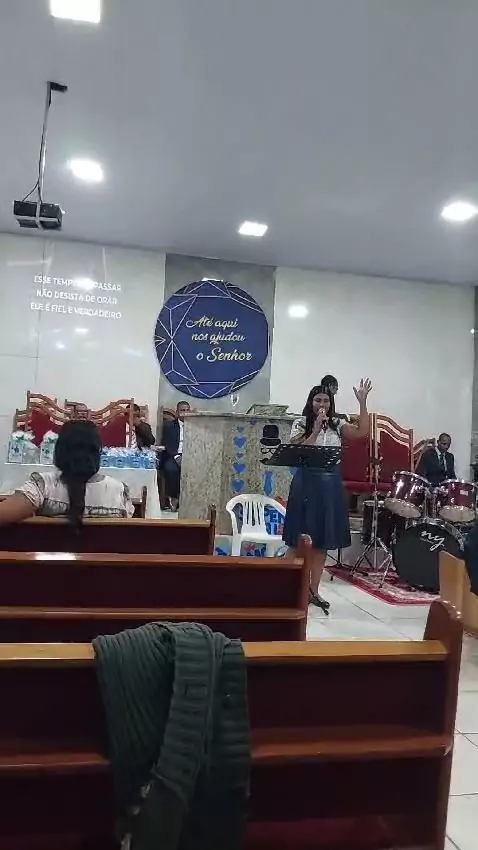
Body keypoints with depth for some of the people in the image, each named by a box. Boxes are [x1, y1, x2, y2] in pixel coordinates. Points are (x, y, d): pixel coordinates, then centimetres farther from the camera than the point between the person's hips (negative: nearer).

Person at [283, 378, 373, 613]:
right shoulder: (301, 424, -2)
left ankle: (313, 590, 20)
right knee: (301, 540, 1)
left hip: (330, 485, 4)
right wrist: (316, 428, -19)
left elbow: (362, 432, -8)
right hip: (306, 483, -4)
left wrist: (362, 403, -12)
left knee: (323, 540, 9)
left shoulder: (337, 425, 7)